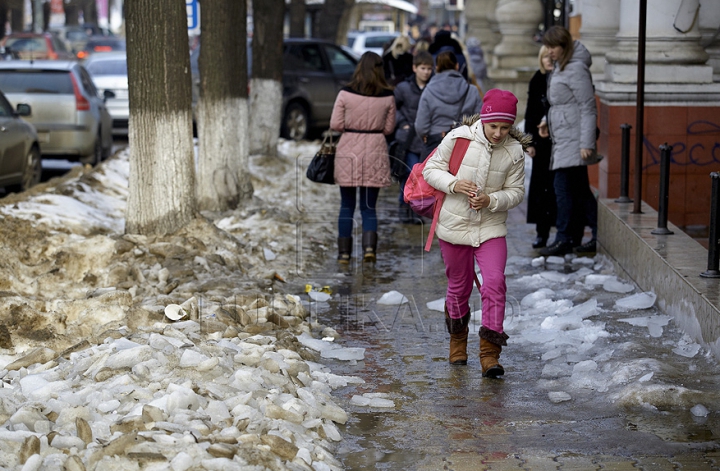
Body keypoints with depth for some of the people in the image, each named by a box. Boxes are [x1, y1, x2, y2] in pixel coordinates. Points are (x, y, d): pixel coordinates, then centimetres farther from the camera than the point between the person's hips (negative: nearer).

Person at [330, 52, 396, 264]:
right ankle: (369, 245, -9)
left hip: (348, 151, -1)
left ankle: (344, 252, 11)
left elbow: (335, 124, -5)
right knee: (369, 206, 10)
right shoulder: (388, 96, -2)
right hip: (375, 151, 1)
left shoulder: (345, 94, -7)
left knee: (347, 205, 10)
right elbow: (389, 128, 5)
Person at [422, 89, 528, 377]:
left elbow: (516, 191, 0)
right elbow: (431, 169, -2)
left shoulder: (514, 151, -6)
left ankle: (490, 354, -11)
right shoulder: (458, 138, -11)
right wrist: (454, 184, -21)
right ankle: (458, 341, 38)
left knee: (494, 283, -15)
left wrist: (490, 200, -19)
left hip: (491, 227, 0)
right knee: (459, 286, 12)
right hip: (454, 224, 0)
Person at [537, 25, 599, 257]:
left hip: (573, 138, -10)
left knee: (563, 186, -10)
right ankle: (600, 236, 15)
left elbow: (588, 108, -15)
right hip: (562, 137, 10)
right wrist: (547, 122, 11)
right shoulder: (559, 67, 16)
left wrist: (587, 143, -19)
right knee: (579, 189, 10)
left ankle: (564, 239, -6)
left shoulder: (576, 69, -13)